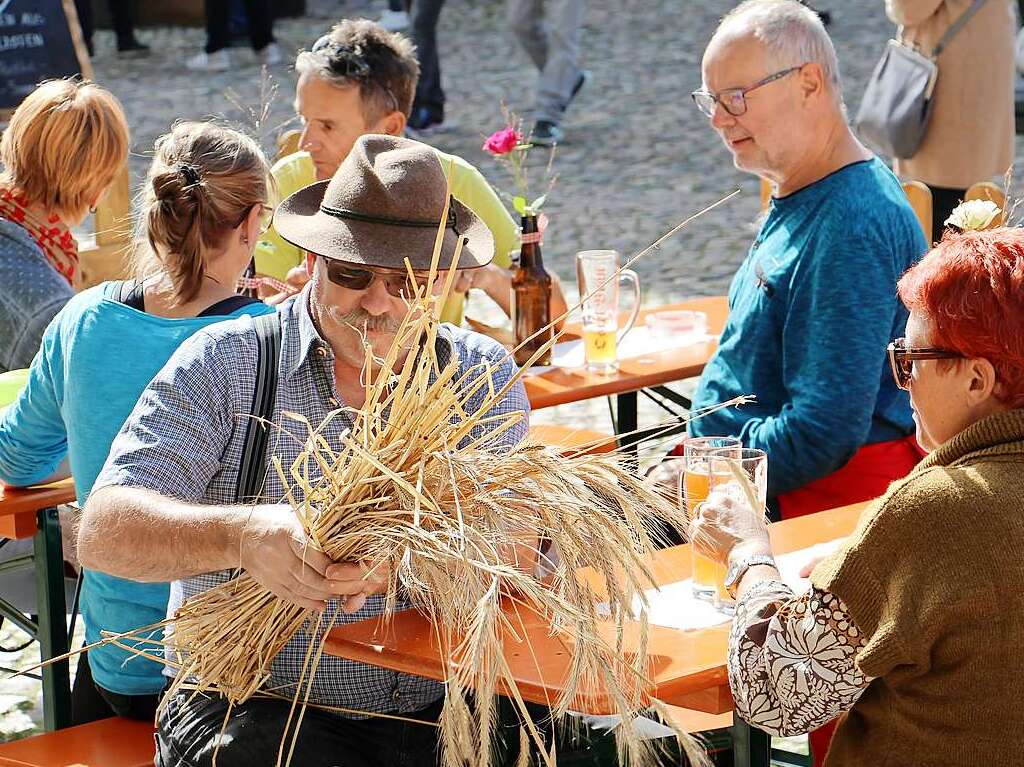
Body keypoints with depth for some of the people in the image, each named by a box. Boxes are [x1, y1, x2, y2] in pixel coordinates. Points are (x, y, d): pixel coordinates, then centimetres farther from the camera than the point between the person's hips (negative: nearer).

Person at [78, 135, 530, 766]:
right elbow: (104, 533, -10)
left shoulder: (484, 374, 8)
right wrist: (244, 536, -31)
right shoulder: (225, 364, 1)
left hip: (440, 708, 3)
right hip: (250, 707, -3)